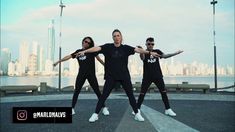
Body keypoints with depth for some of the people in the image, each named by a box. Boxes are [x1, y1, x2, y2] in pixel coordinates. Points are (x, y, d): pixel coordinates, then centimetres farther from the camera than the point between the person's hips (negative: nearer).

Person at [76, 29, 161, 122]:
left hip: (124, 76, 2)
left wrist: (149, 52, -16)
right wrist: (84, 51, -25)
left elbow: (138, 50, -6)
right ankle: (95, 114, 11)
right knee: (104, 95, 0)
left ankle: (137, 114, 20)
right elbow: (97, 48, -13)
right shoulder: (108, 47, -2)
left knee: (130, 95, 6)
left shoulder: (125, 48, 2)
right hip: (111, 76, -1)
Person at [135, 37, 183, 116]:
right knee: (142, 93, 1)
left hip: (158, 76, 2)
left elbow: (165, 56, -8)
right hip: (147, 76, -2)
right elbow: (142, 58, -24)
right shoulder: (144, 53, -3)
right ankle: (137, 109, 14)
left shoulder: (157, 51, 5)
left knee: (163, 92, 3)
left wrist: (176, 53, -20)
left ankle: (168, 109, 13)